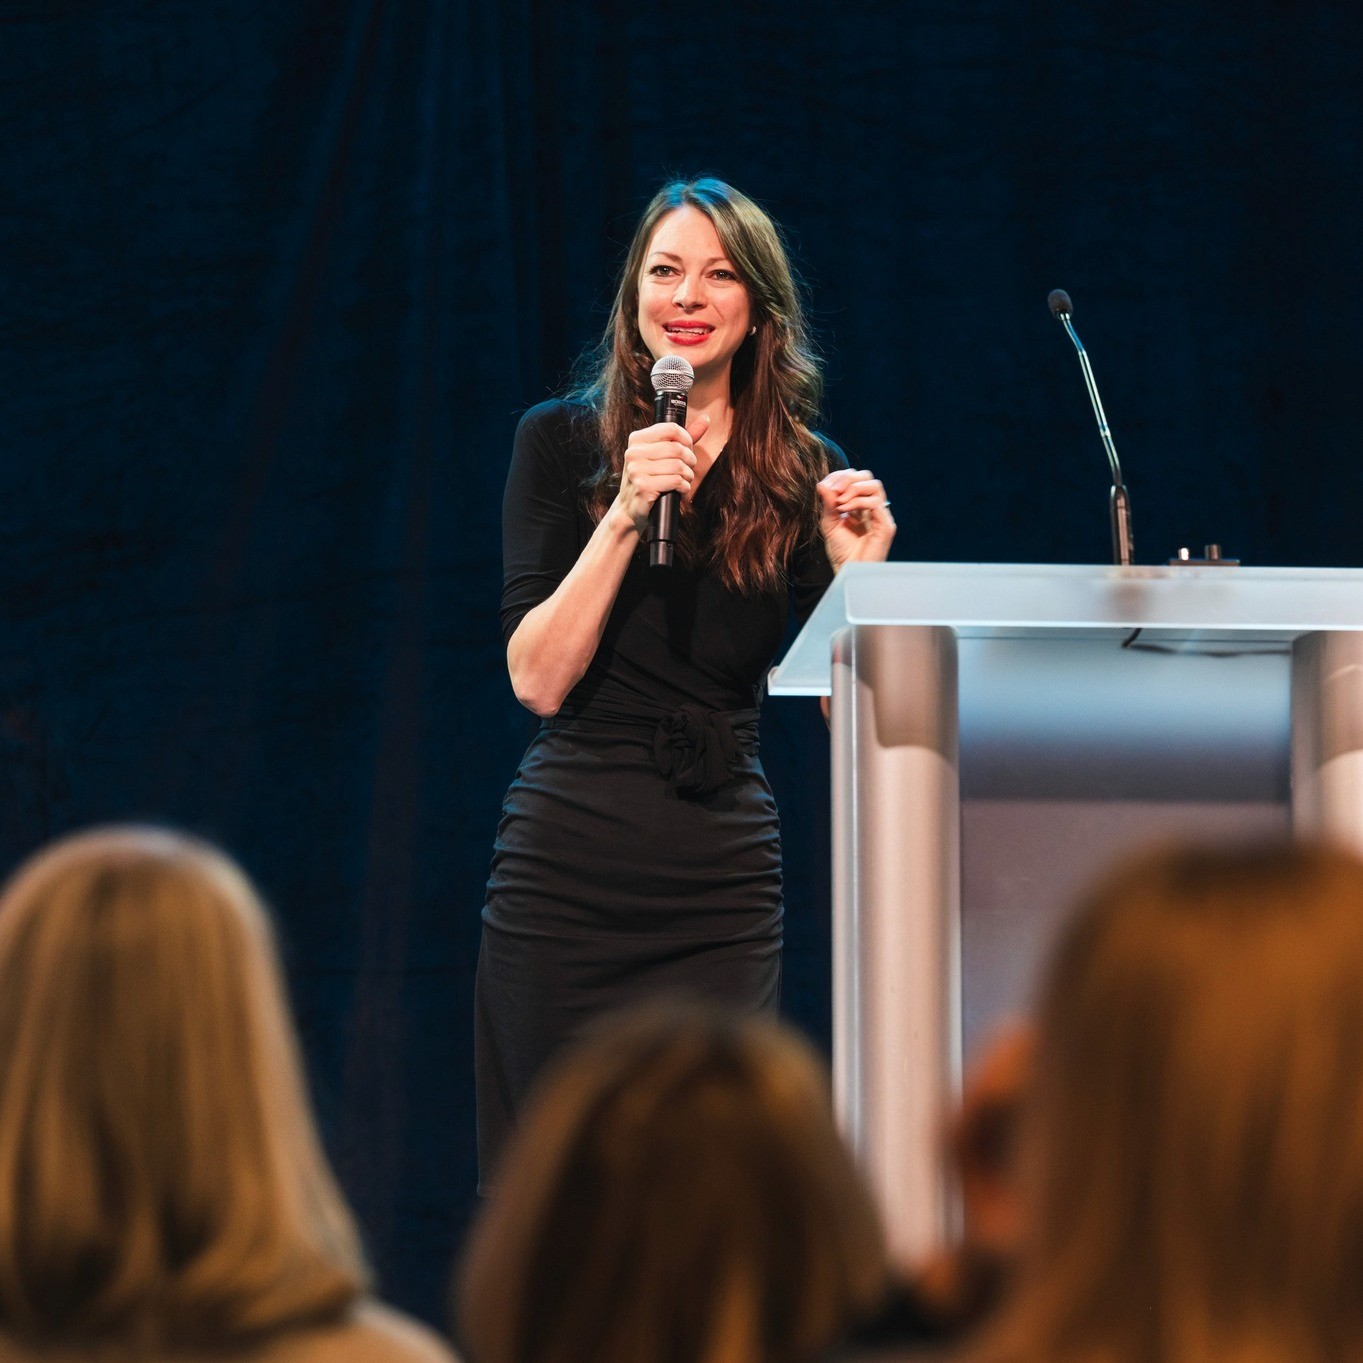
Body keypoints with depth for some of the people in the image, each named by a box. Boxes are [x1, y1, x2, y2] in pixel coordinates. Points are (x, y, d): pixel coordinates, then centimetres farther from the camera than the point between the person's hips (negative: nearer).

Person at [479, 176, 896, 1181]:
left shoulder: (804, 475, 6)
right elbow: (539, 679, -7)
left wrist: (856, 572, -11)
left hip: (727, 876, 1)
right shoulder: (562, 441, 2)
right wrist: (626, 515, -16)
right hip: (570, 865, -1)